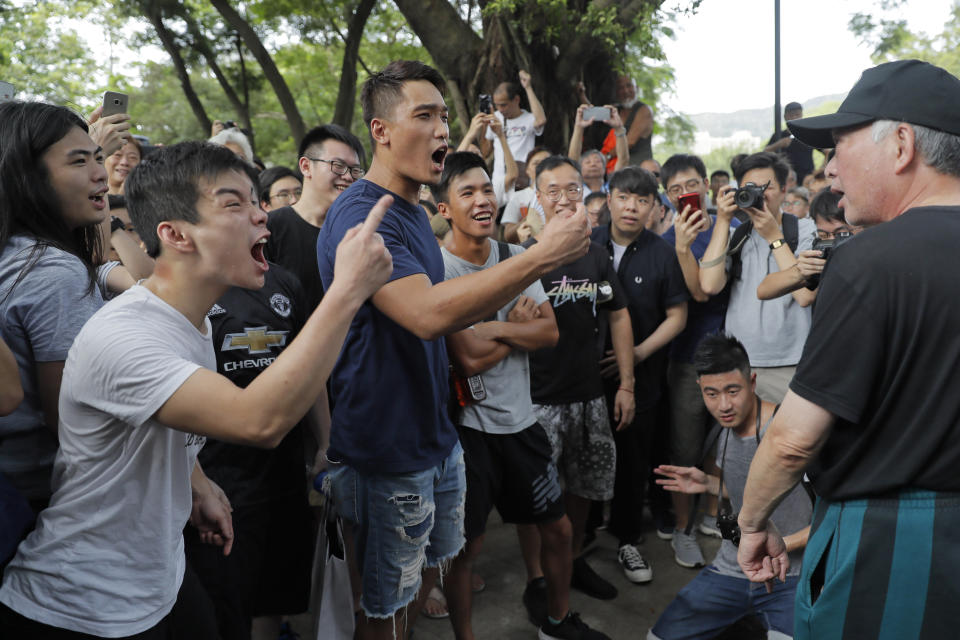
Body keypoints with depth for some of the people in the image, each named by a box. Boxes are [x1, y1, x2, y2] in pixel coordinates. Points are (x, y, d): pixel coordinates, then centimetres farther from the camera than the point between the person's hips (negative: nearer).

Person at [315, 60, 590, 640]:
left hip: (436, 437, 9)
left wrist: (518, 277, 6)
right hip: (386, 453, -9)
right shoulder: (361, 215, -21)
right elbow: (426, 314, -35)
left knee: (424, 577, 24)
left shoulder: (413, 213, 11)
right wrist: (541, 256, -32)